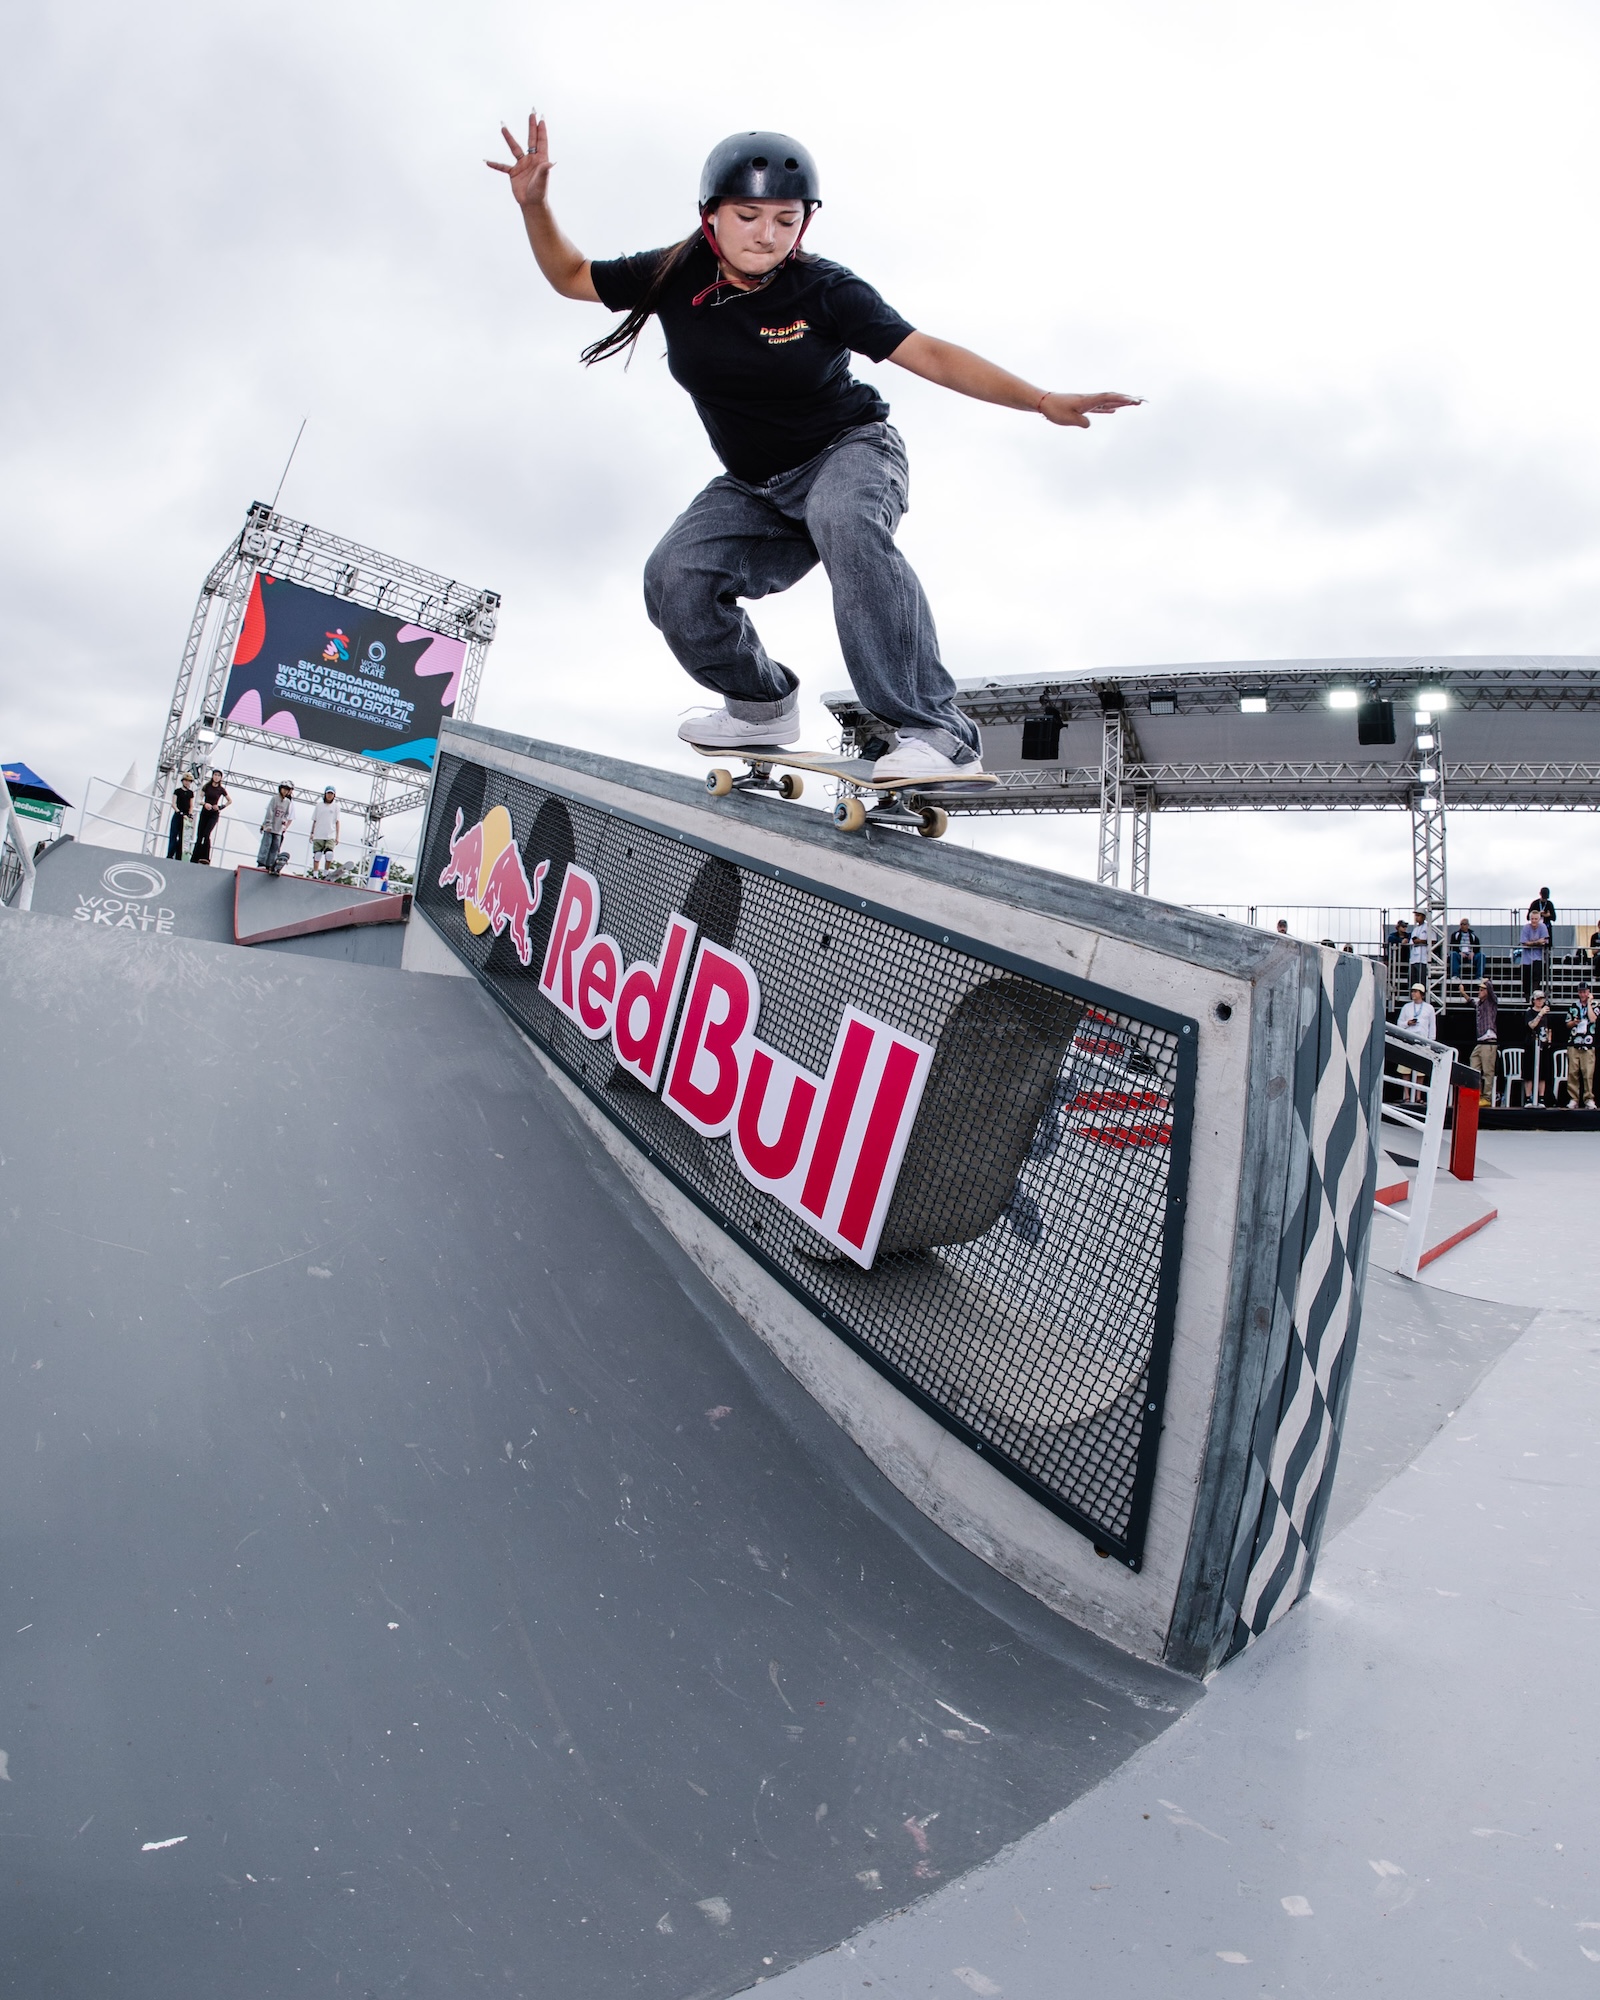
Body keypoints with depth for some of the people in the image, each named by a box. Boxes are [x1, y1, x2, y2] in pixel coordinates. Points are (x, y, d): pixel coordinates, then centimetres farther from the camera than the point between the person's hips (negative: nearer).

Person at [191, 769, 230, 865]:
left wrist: (221, 807, -1)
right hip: (204, 812, 2)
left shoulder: (221, 789, 2)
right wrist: (204, 804, -18)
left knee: (206, 834, -20)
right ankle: (194, 859, 1)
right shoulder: (207, 786, 4)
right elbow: (200, 799, 3)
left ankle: (205, 859, -20)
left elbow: (230, 801, 14)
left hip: (214, 814, -2)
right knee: (199, 835, -1)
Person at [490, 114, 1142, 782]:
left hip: (848, 450, -4)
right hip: (753, 487, 4)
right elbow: (571, 277, 7)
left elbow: (929, 354, -20)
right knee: (674, 580, -21)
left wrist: (1040, 399, -30)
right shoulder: (677, 278, -6)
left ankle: (933, 728, -40)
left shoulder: (824, 290, -15)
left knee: (844, 521, -40)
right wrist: (534, 205, -11)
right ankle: (764, 703, 8)